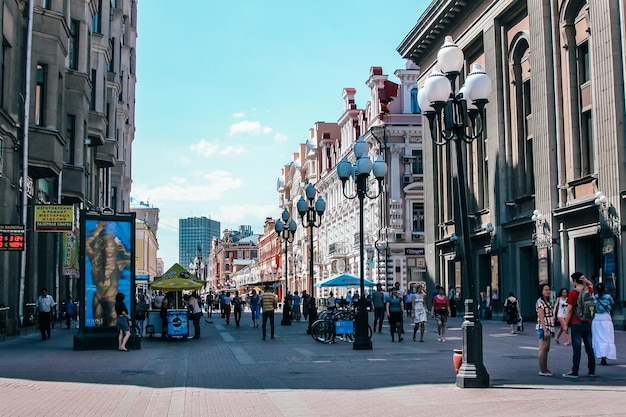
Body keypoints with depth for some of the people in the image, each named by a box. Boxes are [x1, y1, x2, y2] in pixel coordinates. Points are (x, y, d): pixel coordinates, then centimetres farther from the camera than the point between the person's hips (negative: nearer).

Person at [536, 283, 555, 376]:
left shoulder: (547, 302, 18)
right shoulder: (540, 302, -11)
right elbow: (541, 318, -17)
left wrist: (552, 330, 19)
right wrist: (545, 330, -21)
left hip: (548, 328, 9)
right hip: (542, 327, -9)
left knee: (546, 349, 11)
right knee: (543, 349, -8)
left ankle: (545, 369, 17)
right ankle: (542, 370, -6)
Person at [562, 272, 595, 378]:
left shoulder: (573, 293, -12)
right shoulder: (588, 291, 4)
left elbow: (569, 311, -12)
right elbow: (591, 284, 30)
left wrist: (566, 325, -6)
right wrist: (585, 280, 10)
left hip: (576, 324, -5)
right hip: (588, 323, 6)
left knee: (577, 349, -4)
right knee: (589, 348, 10)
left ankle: (574, 372, -2)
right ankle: (592, 371, 15)